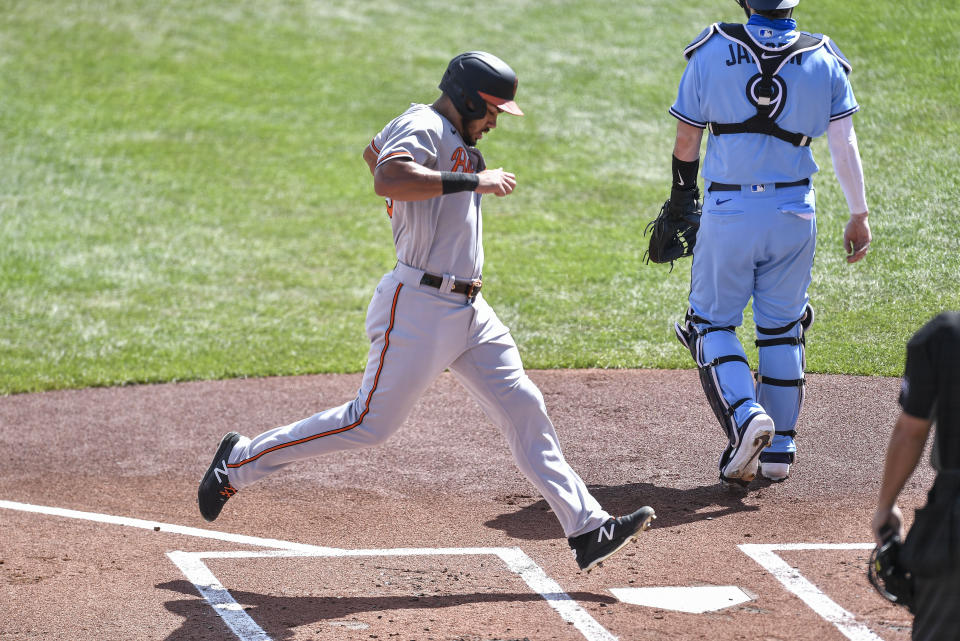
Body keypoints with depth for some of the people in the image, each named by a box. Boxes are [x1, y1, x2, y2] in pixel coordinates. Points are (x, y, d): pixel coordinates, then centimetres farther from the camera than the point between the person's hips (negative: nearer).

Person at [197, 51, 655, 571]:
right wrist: (473, 180, -29)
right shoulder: (423, 127, -12)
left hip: (468, 312, 10)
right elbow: (387, 180, -33)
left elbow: (375, 151, 34)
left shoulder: (452, 138, 17)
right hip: (418, 305, -10)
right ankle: (239, 462, 8)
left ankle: (587, 529, 2)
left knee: (524, 409, 3)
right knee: (371, 422, -6)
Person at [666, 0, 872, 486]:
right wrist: (859, 214, 7)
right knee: (782, 327, 15)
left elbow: (686, 141, 0)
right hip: (795, 211, 2)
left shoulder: (710, 51, -6)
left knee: (713, 322, 11)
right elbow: (844, 145, -2)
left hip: (727, 212, -2)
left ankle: (745, 415, -14)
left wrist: (681, 199, 16)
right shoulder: (824, 59, -2)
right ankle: (779, 451, 15)